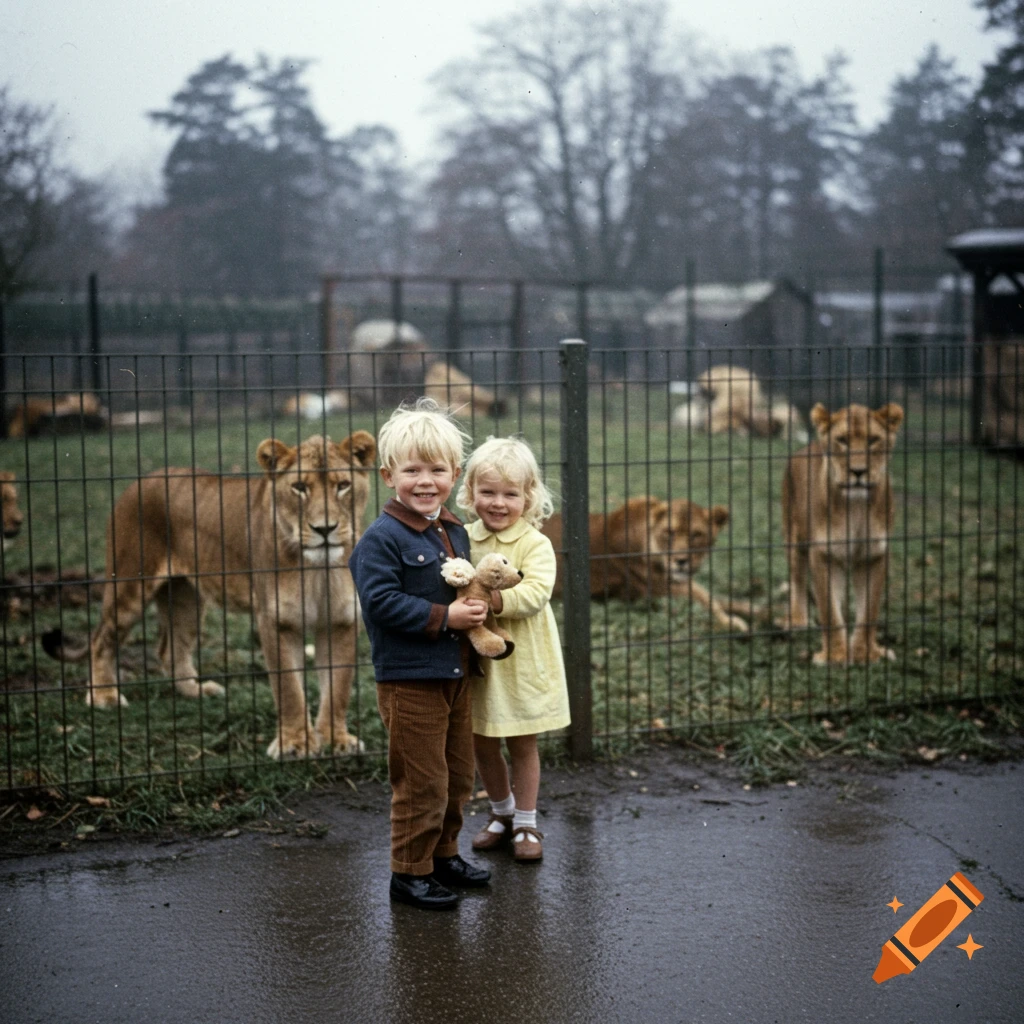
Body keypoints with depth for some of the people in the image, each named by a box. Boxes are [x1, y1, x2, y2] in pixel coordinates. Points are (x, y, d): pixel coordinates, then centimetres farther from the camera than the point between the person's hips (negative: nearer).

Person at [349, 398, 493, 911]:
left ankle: (444, 854, 34)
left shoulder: (455, 532, 10)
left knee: (458, 777, 17)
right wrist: (443, 617, -23)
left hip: (456, 673, 8)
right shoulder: (381, 538, -14)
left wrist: (478, 602, 2)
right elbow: (381, 601, -21)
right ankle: (409, 871, 12)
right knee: (422, 783, -2)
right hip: (408, 679, -8)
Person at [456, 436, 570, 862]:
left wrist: (495, 600, -39)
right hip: (476, 658, 4)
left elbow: (535, 594, -25)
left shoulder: (535, 544, -12)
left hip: (522, 661, -4)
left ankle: (526, 823, 23)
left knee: (522, 744, 7)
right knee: (481, 744, 12)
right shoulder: (463, 539, 2)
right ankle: (502, 813, 35)